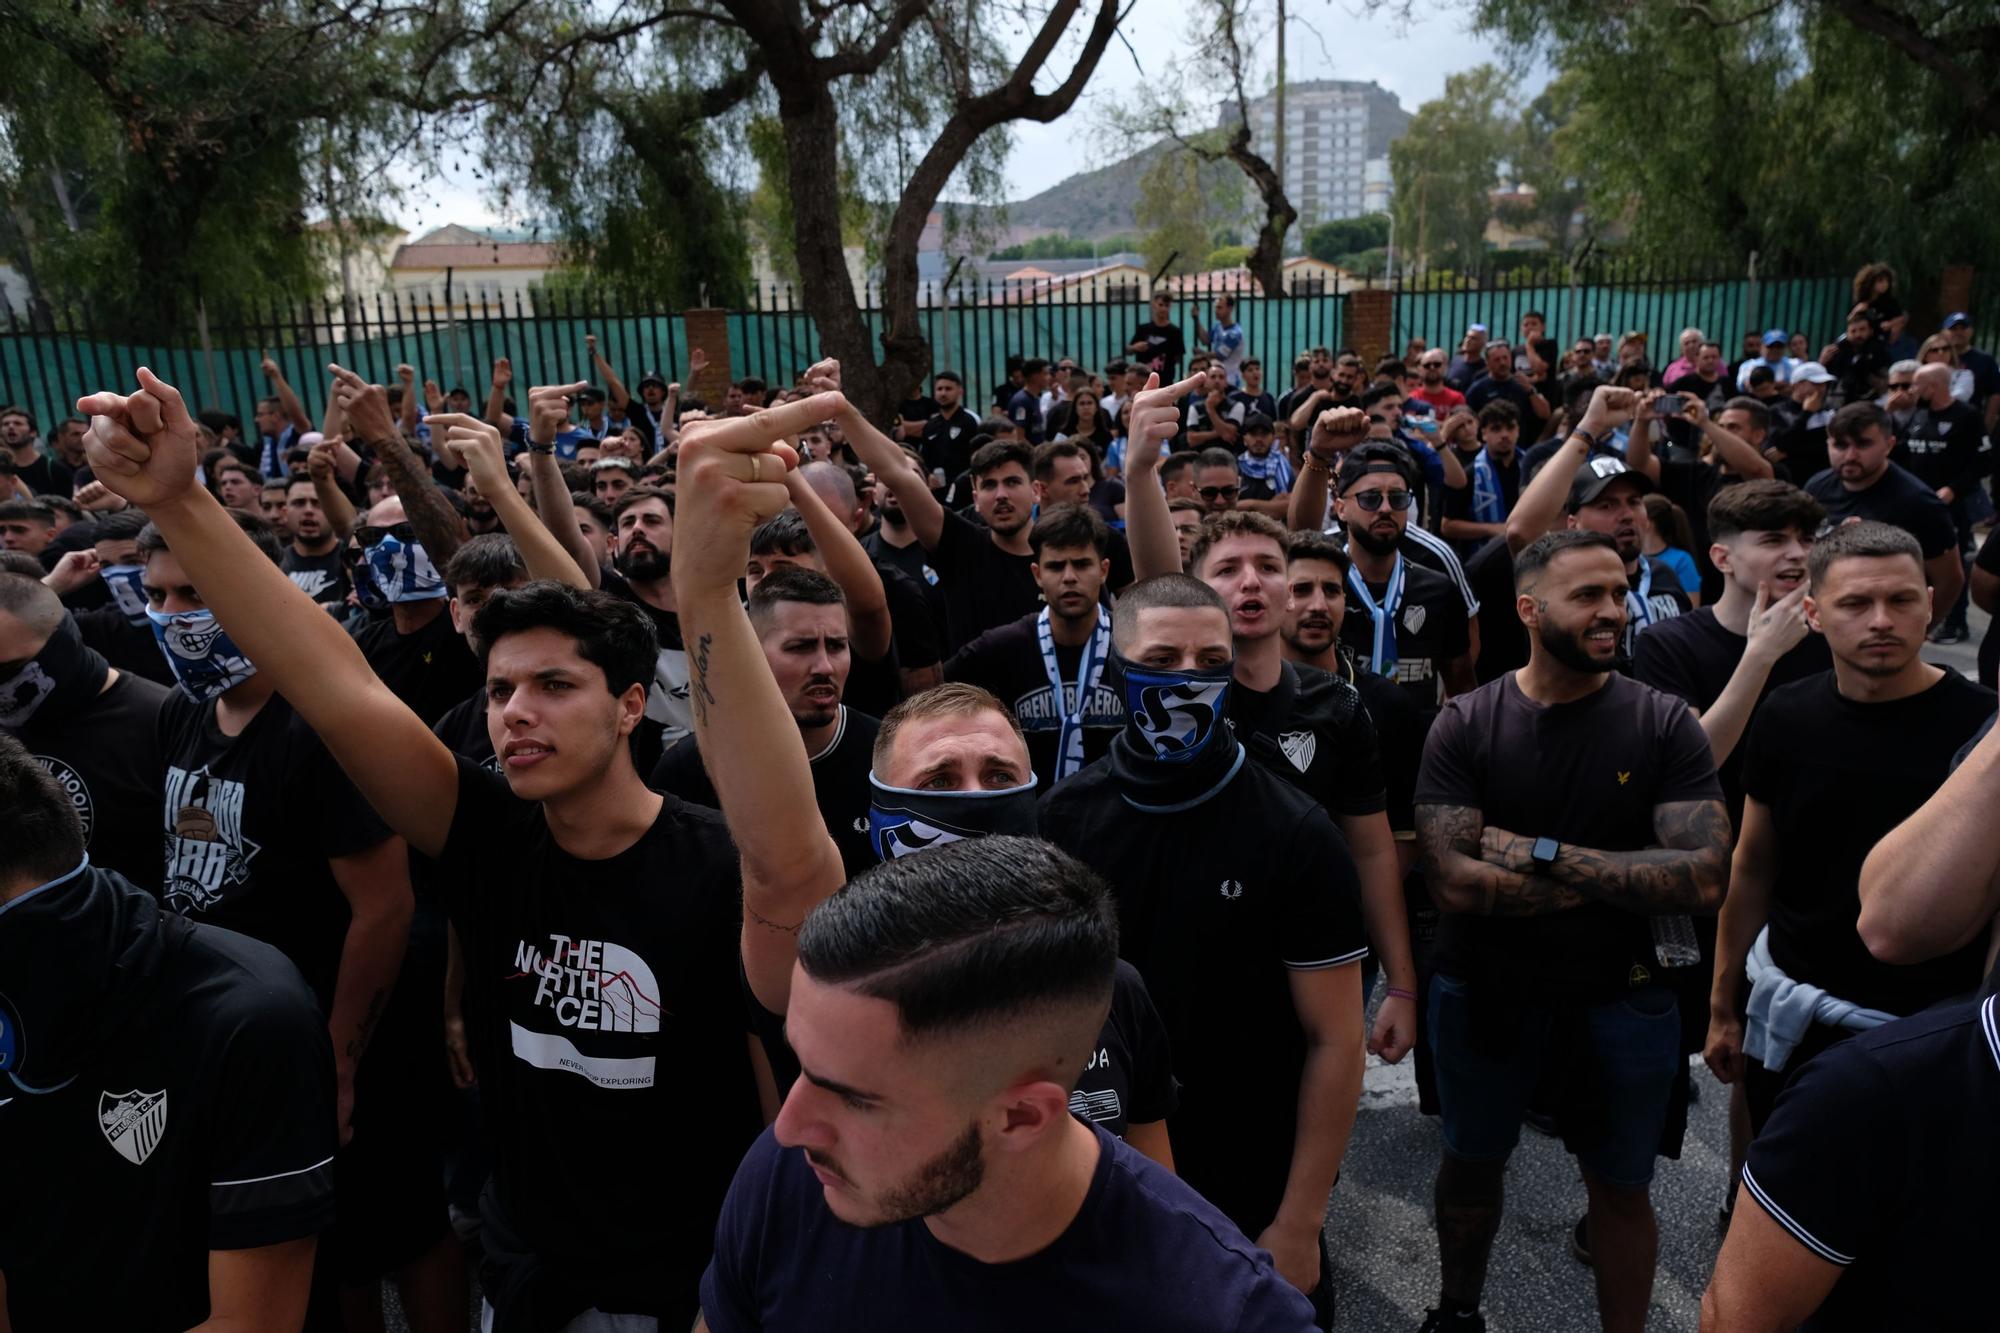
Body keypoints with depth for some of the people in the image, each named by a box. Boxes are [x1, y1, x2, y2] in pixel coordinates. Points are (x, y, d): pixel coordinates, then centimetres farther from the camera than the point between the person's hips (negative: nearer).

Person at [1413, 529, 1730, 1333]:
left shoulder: (1665, 725, -11)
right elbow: (1453, 881, -22)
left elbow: (1703, 879, -20)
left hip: (1619, 995, 0)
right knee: (1472, 1161, 22)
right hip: (1485, 990, 1)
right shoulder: (1464, 727, -13)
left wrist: (1543, 852, -23)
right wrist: (1621, 879, -20)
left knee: (1621, 1188, 16)